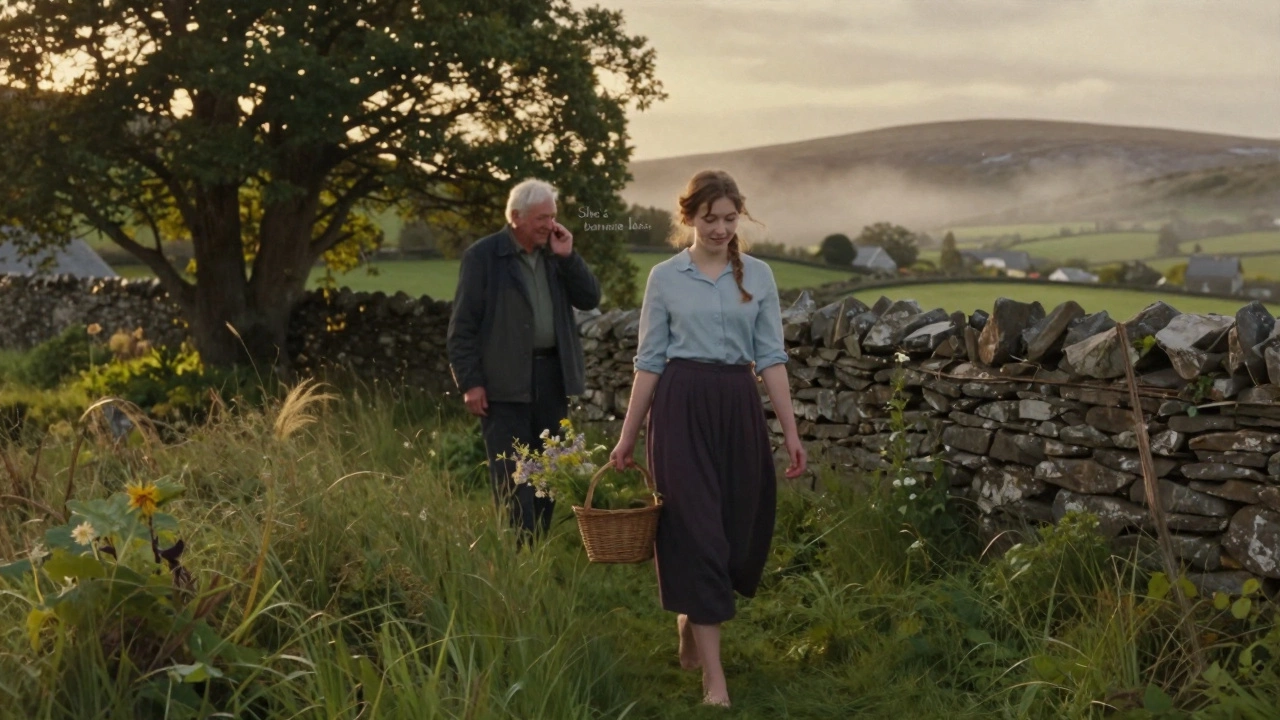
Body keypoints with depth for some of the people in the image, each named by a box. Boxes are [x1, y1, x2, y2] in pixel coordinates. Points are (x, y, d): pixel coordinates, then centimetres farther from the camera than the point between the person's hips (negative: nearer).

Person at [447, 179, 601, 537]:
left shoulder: (556, 253, 10)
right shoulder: (483, 255, -6)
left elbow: (590, 300, 6)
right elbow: (463, 325, -7)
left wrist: (567, 256, -5)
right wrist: (470, 382, -12)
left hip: (552, 374, 6)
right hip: (505, 381, -6)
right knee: (512, 477, -4)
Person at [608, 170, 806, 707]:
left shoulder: (759, 275, 7)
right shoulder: (664, 277, 2)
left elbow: (771, 358, 5)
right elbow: (650, 360, 3)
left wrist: (791, 432, 0)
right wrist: (627, 436, 1)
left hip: (739, 407, 3)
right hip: (682, 407, -3)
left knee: (741, 528, 8)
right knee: (697, 530, -6)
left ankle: (691, 626, 36)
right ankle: (713, 675, -2)